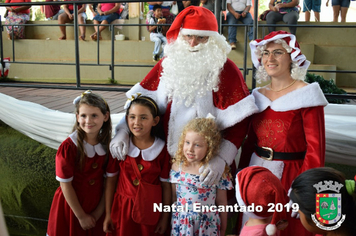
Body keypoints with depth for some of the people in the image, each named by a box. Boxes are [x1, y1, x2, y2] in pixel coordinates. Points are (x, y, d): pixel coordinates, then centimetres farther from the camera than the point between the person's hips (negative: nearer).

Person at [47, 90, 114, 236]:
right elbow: (66, 185, -15)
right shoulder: (68, 147, -21)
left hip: (97, 205, 3)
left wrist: (100, 211, -6)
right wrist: (81, 216, -10)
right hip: (72, 205, -3)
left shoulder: (108, 145, -9)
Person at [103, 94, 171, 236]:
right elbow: (111, 181, -2)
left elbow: (166, 185, -5)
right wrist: (108, 214, 0)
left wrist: (165, 217, 0)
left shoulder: (162, 150, -10)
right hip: (122, 208, 1)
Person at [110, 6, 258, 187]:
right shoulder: (168, 63, 4)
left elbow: (239, 119, -14)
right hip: (169, 158, 4)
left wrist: (221, 158, -25)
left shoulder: (225, 69, -9)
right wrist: (123, 131, -11)